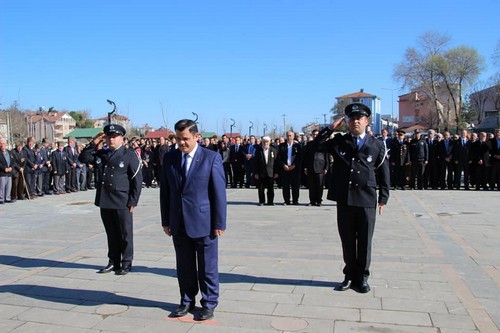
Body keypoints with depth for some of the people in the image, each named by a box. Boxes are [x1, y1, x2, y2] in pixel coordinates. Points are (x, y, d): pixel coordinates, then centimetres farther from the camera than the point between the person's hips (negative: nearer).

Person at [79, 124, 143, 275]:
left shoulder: (130, 155, -4)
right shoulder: (101, 154, 13)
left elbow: (137, 179, -6)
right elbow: (83, 158, 15)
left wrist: (133, 202, -10)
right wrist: (93, 144, 2)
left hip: (122, 202, -5)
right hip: (105, 201, 5)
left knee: (125, 234, 4)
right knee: (111, 234, 14)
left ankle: (126, 263, 15)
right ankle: (114, 261, 25)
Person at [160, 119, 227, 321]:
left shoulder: (211, 157, -7)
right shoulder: (169, 158, 5)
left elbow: (219, 192, -8)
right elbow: (165, 191, 9)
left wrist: (219, 223, -9)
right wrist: (166, 221, 7)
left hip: (203, 223, -3)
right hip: (178, 224, 4)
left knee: (207, 267, 8)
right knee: (184, 266, 15)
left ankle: (209, 303, 24)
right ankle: (187, 301, 31)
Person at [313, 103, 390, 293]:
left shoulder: (377, 145, 5)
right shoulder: (339, 142, 8)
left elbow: (384, 173, 6)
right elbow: (315, 146, 5)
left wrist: (383, 198, 1)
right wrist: (331, 128, -1)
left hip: (367, 200, -1)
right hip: (344, 199, 1)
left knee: (364, 241, 7)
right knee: (347, 240, 10)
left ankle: (361, 277, 22)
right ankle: (350, 275, 25)